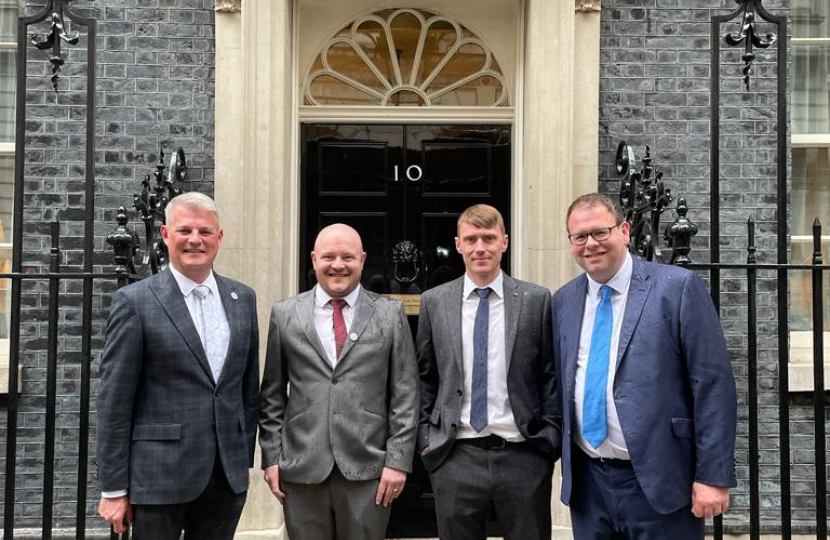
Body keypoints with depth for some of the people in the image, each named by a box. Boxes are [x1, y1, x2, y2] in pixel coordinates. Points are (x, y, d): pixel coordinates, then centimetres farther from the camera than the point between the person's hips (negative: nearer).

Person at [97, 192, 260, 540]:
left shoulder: (243, 299, 7)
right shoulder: (135, 301, -7)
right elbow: (114, 401, -7)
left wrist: (245, 459, 12)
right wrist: (114, 488, -7)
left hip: (228, 474, 4)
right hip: (160, 475, -4)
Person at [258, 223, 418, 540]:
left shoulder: (390, 314, 3)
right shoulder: (285, 314, 6)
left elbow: (404, 394, 1)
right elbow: (273, 394, 8)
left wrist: (398, 460, -5)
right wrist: (271, 457, 3)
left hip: (368, 468, -1)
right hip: (301, 468, 1)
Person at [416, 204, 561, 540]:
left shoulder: (537, 300, 1)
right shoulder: (434, 302, 5)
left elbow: (550, 374, 3)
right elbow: (425, 377, 9)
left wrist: (550, 438, -1)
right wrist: (425, 436, 4)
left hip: (523, 453, -1)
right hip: (455, 456, 1)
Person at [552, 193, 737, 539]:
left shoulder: (678, 287, -8)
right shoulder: (563, 301, 7)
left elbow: (714, 385, -10)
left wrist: (713, 476, -13)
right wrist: (563, 460, 9)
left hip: (658, 481, -4)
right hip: (587, 483, 4)